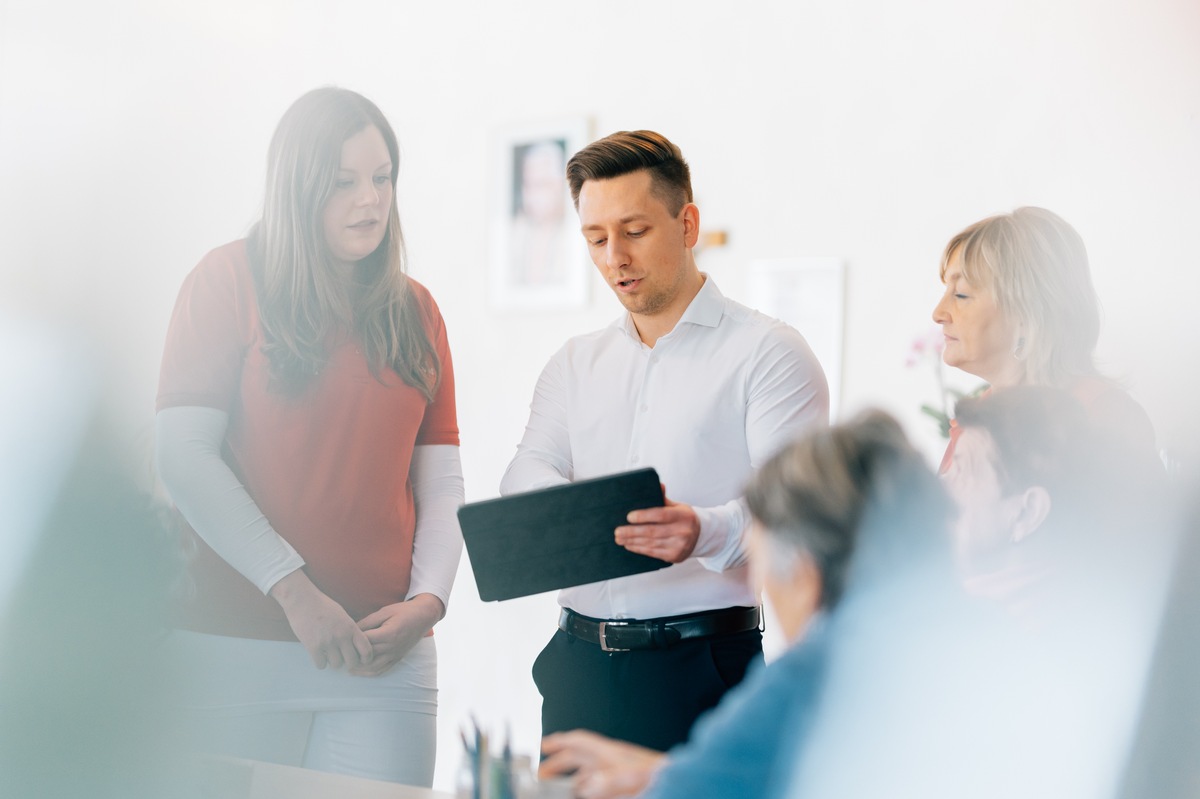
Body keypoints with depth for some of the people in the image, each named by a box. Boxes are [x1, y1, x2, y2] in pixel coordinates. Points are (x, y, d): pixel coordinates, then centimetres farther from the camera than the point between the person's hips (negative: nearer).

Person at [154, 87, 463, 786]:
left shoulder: (416, 311, 15)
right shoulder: (230, 280, 1)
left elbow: (441, 481, 13)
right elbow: (184, 454, -7)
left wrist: (429, 599, -4)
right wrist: (294, 591, -13)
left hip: (388, 657, 3)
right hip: (234, 647, -3)